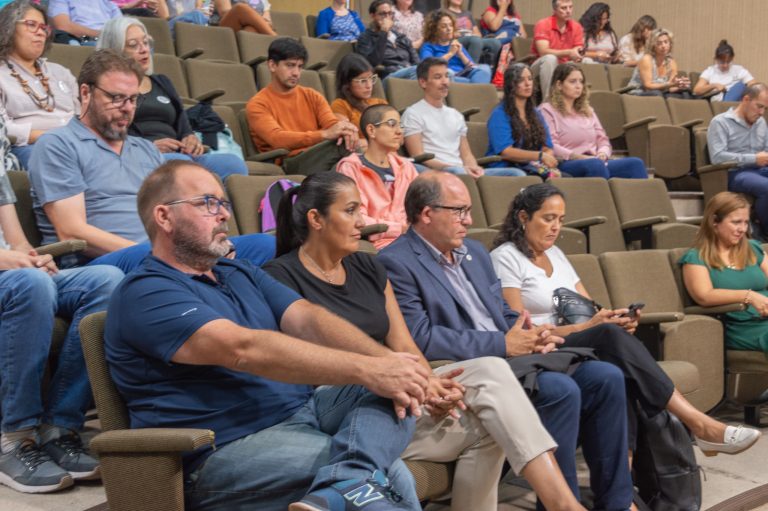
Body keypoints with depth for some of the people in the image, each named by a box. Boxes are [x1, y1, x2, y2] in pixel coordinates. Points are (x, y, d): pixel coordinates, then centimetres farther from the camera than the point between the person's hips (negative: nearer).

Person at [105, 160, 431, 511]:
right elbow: (244, 349, -24)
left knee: (392, 391, -20)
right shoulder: (145, 294, -9)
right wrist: (365, 369, -28)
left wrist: (385, 361, -18)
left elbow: (307, 319, 2)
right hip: (227, 449, -9)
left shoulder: (242, 274, 19)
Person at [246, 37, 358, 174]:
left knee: (346, 143, -31)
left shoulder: (312, 96, 20)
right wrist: (324, 134, -28)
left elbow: (332, 124, 5)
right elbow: (277, 139, -15)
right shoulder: (257, 104, 2)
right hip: (289, 164, -5)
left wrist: (344, 131, -23)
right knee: (340, 147, -34)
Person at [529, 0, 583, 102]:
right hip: (541, 68, -4)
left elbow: (578, 54, -4)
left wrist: (577, 56, -29)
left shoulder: (576, 27, -1)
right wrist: (568, 52, -35)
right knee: (550, 58, -35)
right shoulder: (543, 24, -14)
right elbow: (543, 52, -26)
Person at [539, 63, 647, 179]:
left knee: (636, 163, -21)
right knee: (595, 164, -40)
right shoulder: (547, 110, 6)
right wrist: (579, 157, -19)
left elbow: (603, 140, 21)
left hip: (596, 161, 7)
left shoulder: (588, 110, 28)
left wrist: (603, 153, -3)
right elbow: (551, 147, -7)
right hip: (566, 164, -6)